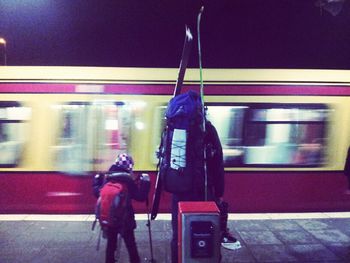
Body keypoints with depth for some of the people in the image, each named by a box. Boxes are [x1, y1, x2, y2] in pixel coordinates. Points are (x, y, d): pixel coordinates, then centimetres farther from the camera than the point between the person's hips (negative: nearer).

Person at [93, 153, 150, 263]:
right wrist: (145, 183, -2)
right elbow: (141, 197, -9)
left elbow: (97, 193, 7)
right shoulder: (129, 181, -13)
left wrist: (96, 180, 21)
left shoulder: (106, 178, -4)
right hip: (126, 219, -3)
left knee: (111, 244, 17)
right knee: (131, 245, 10)